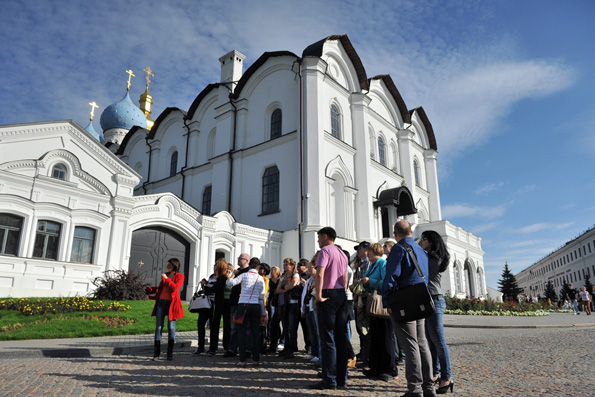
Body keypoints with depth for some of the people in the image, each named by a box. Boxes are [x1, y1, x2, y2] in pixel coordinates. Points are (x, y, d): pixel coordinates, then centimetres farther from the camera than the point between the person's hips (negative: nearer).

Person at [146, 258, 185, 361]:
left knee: (171, 327, 0)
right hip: (161, 302, 5)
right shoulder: (166, 274, 19)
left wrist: (167, 279, -13)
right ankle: (156, 353, 5)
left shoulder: (179, 276, 1)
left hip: (171, 303, -4)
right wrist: (150, 290, 12)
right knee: (158, 327, 0)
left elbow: (175, 288, -14)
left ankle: (170, 353, 9)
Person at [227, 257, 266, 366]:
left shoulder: (244, 275, -2)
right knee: (255, 332, 9)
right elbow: (262, 296, 5)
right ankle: (256, 359, 12)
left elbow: (230, 283, -11)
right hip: (255, 306, 2)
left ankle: (242, 360, 0)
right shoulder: (260, 279, 6)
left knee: (242, 332, 2)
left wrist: (233, 275, 11)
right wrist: (262, 313, 9)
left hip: (243, 305, -2)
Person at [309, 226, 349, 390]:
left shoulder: (325, 251, -7)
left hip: (328, 295, -8)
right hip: (342, 295, 8)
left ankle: (329, 380, -2)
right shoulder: (342, 254, 20)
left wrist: (319, 296, -18)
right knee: (341, 338, 8)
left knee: (328, 339, -4)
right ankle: (342, 379, 13)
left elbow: (320, 274, -21)